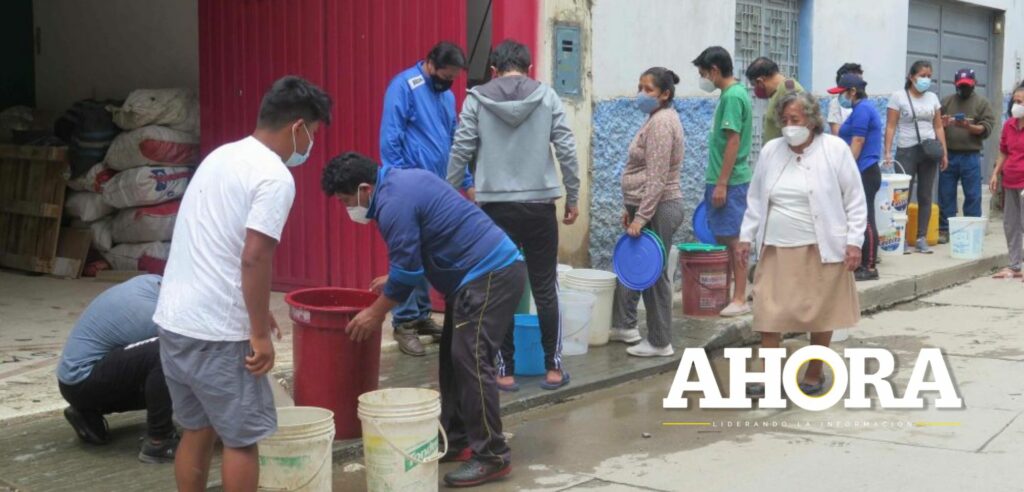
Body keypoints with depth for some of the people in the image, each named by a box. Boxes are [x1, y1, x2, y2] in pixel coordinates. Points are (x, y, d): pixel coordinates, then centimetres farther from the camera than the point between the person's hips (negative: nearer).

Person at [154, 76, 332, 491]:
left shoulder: (221, 157, 14)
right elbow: (254, 258, -23)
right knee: (241, 438, 5)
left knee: (197, 429, 18)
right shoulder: (275, 177, -15)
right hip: (216, 332, -8)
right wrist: (260, 334, -15)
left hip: (173, 319, 9)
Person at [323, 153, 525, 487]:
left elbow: (406, 272, -13)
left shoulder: (393, 204, -17)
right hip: (487, 271, 11)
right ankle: (457, 441, 18)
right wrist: (394, 281, 27)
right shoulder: (399, 182, 15)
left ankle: (492, 456, -6)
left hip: (491, 275, -11)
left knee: (471, 361, -10)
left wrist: (376, 313, -1)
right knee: (454, 357, 12)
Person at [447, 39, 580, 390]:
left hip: (496, 206, 0)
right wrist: (573, 197, 9)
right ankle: (553, 368, 13)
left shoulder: (476, 100, 1)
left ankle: (505, 371, 10)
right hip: (540, 205, 1)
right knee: (545, 288, 9)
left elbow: (460, 152, -2)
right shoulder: (547, 96, 2)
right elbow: (566, 150, 0)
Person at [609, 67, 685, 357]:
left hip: (658, 209, -10)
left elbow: (657, 179, -22)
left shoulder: (661, 122, -17)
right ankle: (624, 325, 30)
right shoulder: (657, 119, 15)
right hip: (646, 207, 10)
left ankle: (660, 343, 8)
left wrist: (641, 217, -23)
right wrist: (631, 209, 21)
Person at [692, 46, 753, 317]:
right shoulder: (734, 94, 14)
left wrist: (721, 183, -19)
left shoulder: (732, 96, -15)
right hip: (724, 180, 10)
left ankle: (740, 300, 1)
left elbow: (733, 142, -19)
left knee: (733, 241, -4)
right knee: (723, 239, 13)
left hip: (729, 182, -10)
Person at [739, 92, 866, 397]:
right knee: (769, 311, 0)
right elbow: (756, 198, 15)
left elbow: (855, 199, -3)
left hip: (822, 249, -3)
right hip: (777, 249, 3)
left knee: (820, 313, 7)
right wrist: (747, 235, 11)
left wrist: (854, 242, -8)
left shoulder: (835, 149, -5)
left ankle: (814, 374, 23)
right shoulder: (770, 151, 6)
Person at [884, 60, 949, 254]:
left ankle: (921, 239, 8)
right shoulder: (898, 96, -2)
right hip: (906, 151, -4)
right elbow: (890, 127, -5)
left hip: (928, 152, 4)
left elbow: (938, 127, 12)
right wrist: (887, 152, -13)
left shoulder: (933, 98, 10)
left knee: (925, 196, 4)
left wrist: (944, 153, 7)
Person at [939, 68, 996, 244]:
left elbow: (986, 128, -3)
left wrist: (969, 126, -20)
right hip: (948, 155, 2)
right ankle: (944, 230, 11)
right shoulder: (946, 101, 11)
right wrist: (941, 124, -15)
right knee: (946, 195, 4)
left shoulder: (982, 103, 5)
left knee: (972, 196, 1)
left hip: (971, 157, -2)